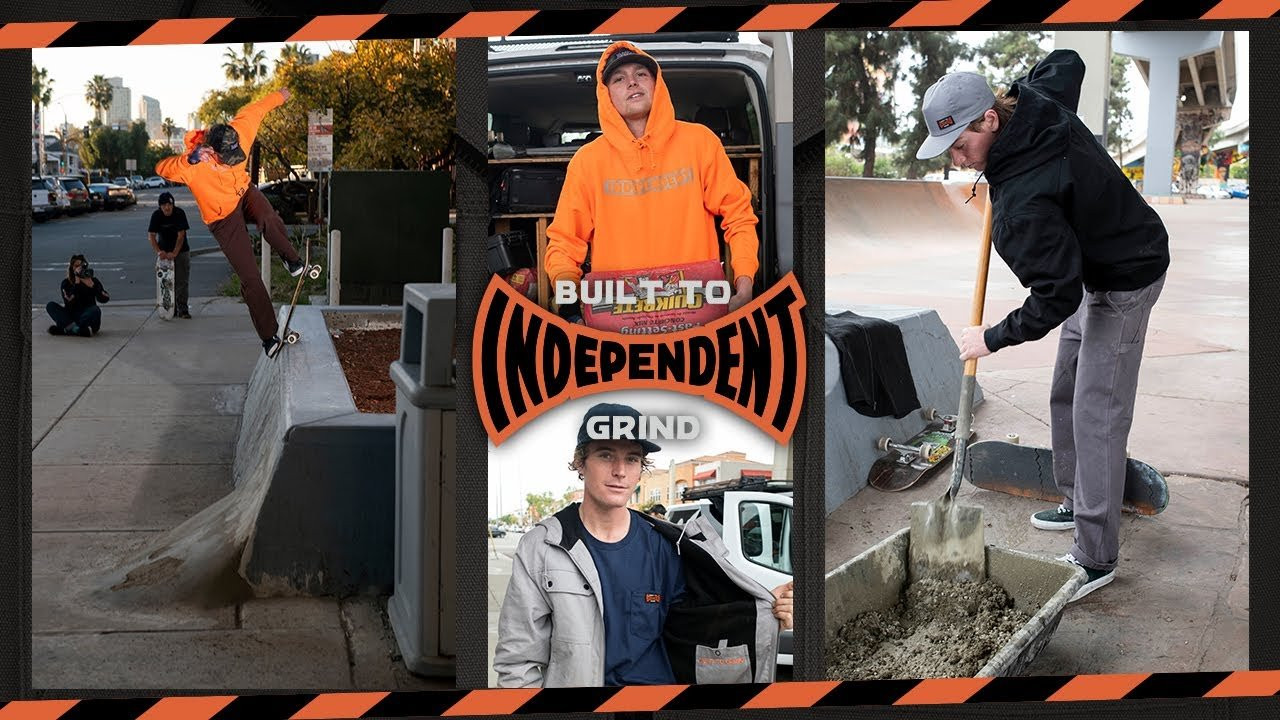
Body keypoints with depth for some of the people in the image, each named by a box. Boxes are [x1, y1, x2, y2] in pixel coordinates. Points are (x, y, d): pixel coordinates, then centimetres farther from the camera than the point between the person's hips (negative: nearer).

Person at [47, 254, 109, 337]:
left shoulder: (93, 281, 3)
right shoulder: (66, 283, 2)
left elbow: (105, 299, -11)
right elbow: (68, 303, -15)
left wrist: (92, 285, -21)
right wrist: (77, 283, -19)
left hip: (89, 318, -1)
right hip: (72, 317, 1)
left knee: (95, 310, -33)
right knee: (51, 306, -19)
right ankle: (75, 328, -39)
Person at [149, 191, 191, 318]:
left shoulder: (180, 214, -16)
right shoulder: (156, 216, -11)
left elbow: (181, 235, -19)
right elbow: (151, 235, -14)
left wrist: (174, 253, -28)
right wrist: (158, 251, -29)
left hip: (181, 251, -2)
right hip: (164, 252, 2)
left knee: (182, 282, -6)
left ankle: (183, 310, -5)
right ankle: (172, 310, 7)